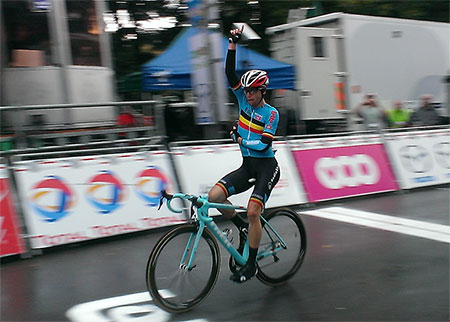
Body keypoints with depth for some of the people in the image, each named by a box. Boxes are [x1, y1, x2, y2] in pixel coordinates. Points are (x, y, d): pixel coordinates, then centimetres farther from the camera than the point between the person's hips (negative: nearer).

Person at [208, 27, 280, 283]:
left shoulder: (271, 114, -8)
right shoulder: (244, 100, 6)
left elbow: (264, 144, -18)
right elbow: (230, 73, -4)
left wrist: (240, 139, -13)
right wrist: (233, 45, -11)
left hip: (267, 166, -6)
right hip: (247, 165, 6)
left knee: (252, 211, -19)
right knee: (215, 195, -15)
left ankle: (251, 264, -3)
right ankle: (244, 229, 7)